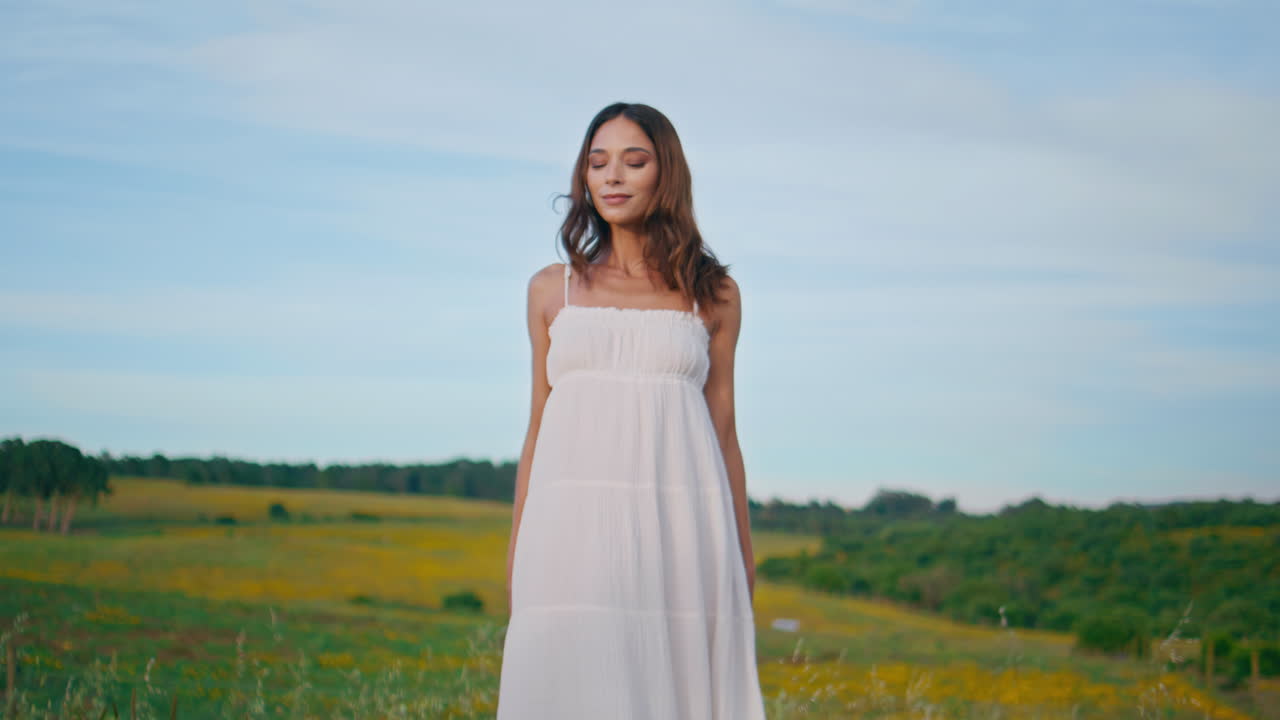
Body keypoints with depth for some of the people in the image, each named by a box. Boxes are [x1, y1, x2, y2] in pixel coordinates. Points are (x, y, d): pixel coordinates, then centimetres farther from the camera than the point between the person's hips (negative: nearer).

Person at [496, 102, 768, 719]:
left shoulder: (713, 294, 10)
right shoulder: (552, 290, 13)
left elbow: (723, 429, 11)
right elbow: (539, 426, 14)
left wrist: (742, 554, 9)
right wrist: (516, 551, 10)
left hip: (677, 526, 0)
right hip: (576, 525, 1)